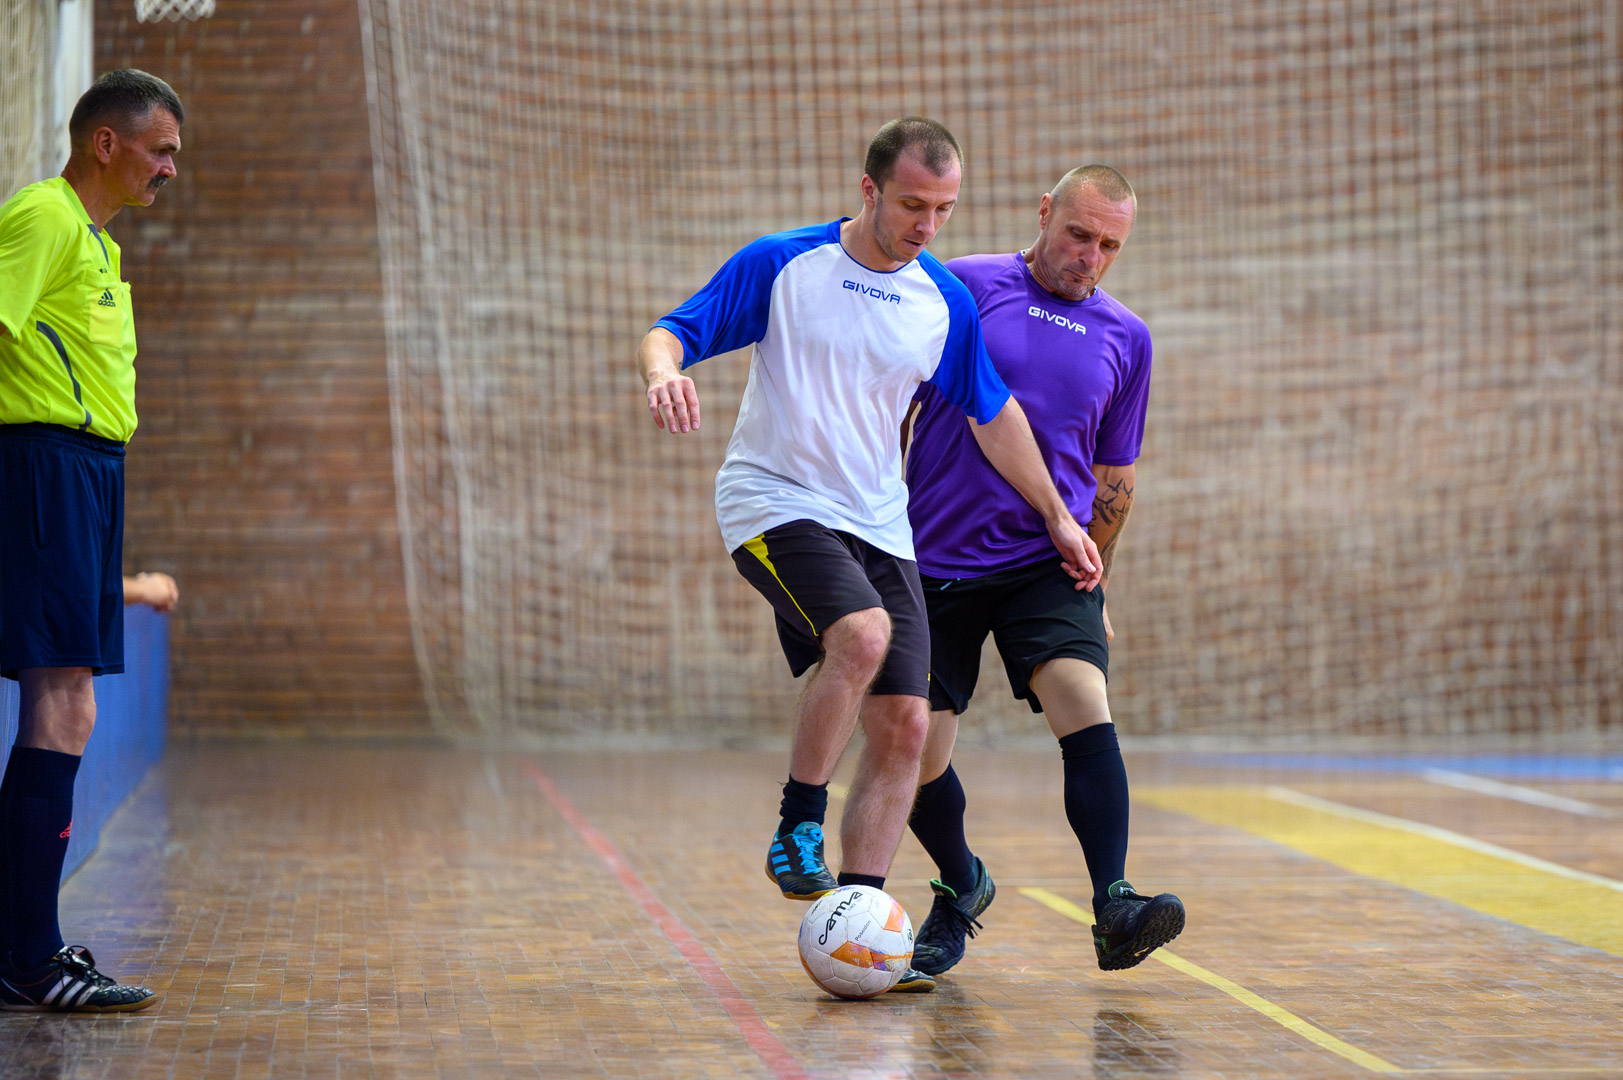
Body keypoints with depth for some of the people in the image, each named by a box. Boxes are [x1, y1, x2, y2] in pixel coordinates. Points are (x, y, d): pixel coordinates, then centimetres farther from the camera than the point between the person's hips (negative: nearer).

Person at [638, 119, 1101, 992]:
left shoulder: (945, 300, 7)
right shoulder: (780, 265, -4)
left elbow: (992, 412, 19)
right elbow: (673, 332, -6)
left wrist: (1056, 516, 22)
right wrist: (663, 372, -30)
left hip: (879, 525, 5)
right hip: (774, 503, -5)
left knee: (904, 724, -6)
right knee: (863, 634, -32)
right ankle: (796, 832, -16)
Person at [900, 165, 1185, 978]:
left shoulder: (1126, 339, 8)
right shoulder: (964, 287, -1)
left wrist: (1096, 589, 19)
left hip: (1047, 565, 1)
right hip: (934, 560, -1)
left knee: (1086, 710, -23)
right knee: (918, 757, 2)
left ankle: (1113, 909, -27)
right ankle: (961, 887, 30)